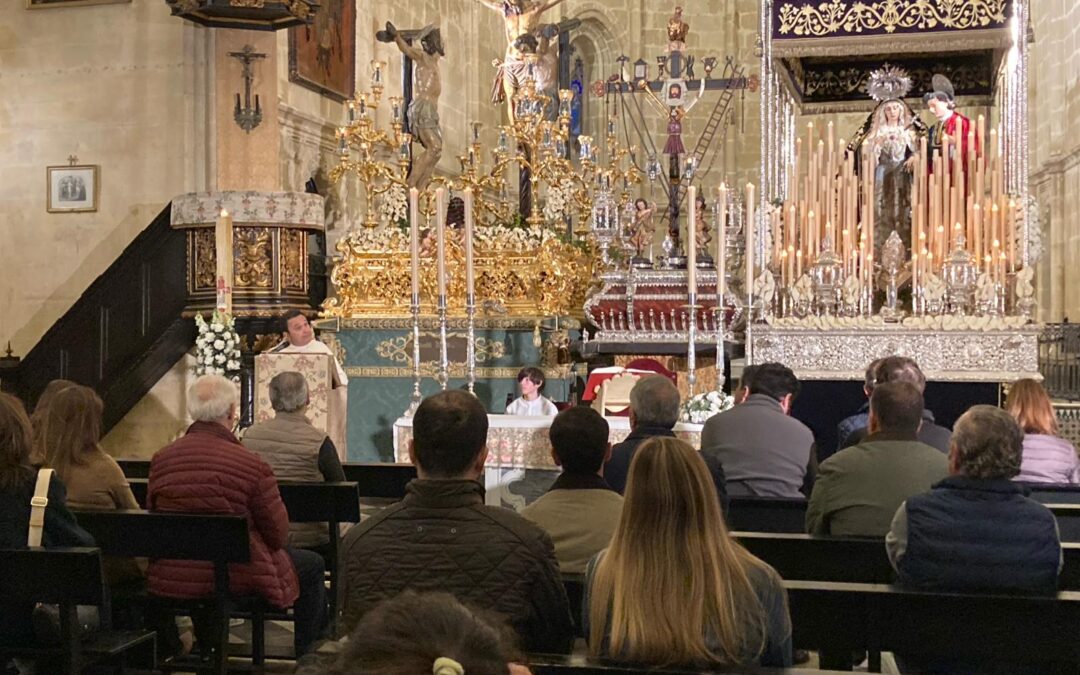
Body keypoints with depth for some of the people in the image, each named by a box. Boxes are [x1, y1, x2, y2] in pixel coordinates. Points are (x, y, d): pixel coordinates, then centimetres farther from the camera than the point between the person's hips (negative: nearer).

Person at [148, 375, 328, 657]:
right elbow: (278, 535, -10)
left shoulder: (160, 459, -4)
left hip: (170, 581, 6)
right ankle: (306, 657, 30)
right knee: (313, 564, 19)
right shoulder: (252, 464, -19)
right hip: (236, 577, -5)